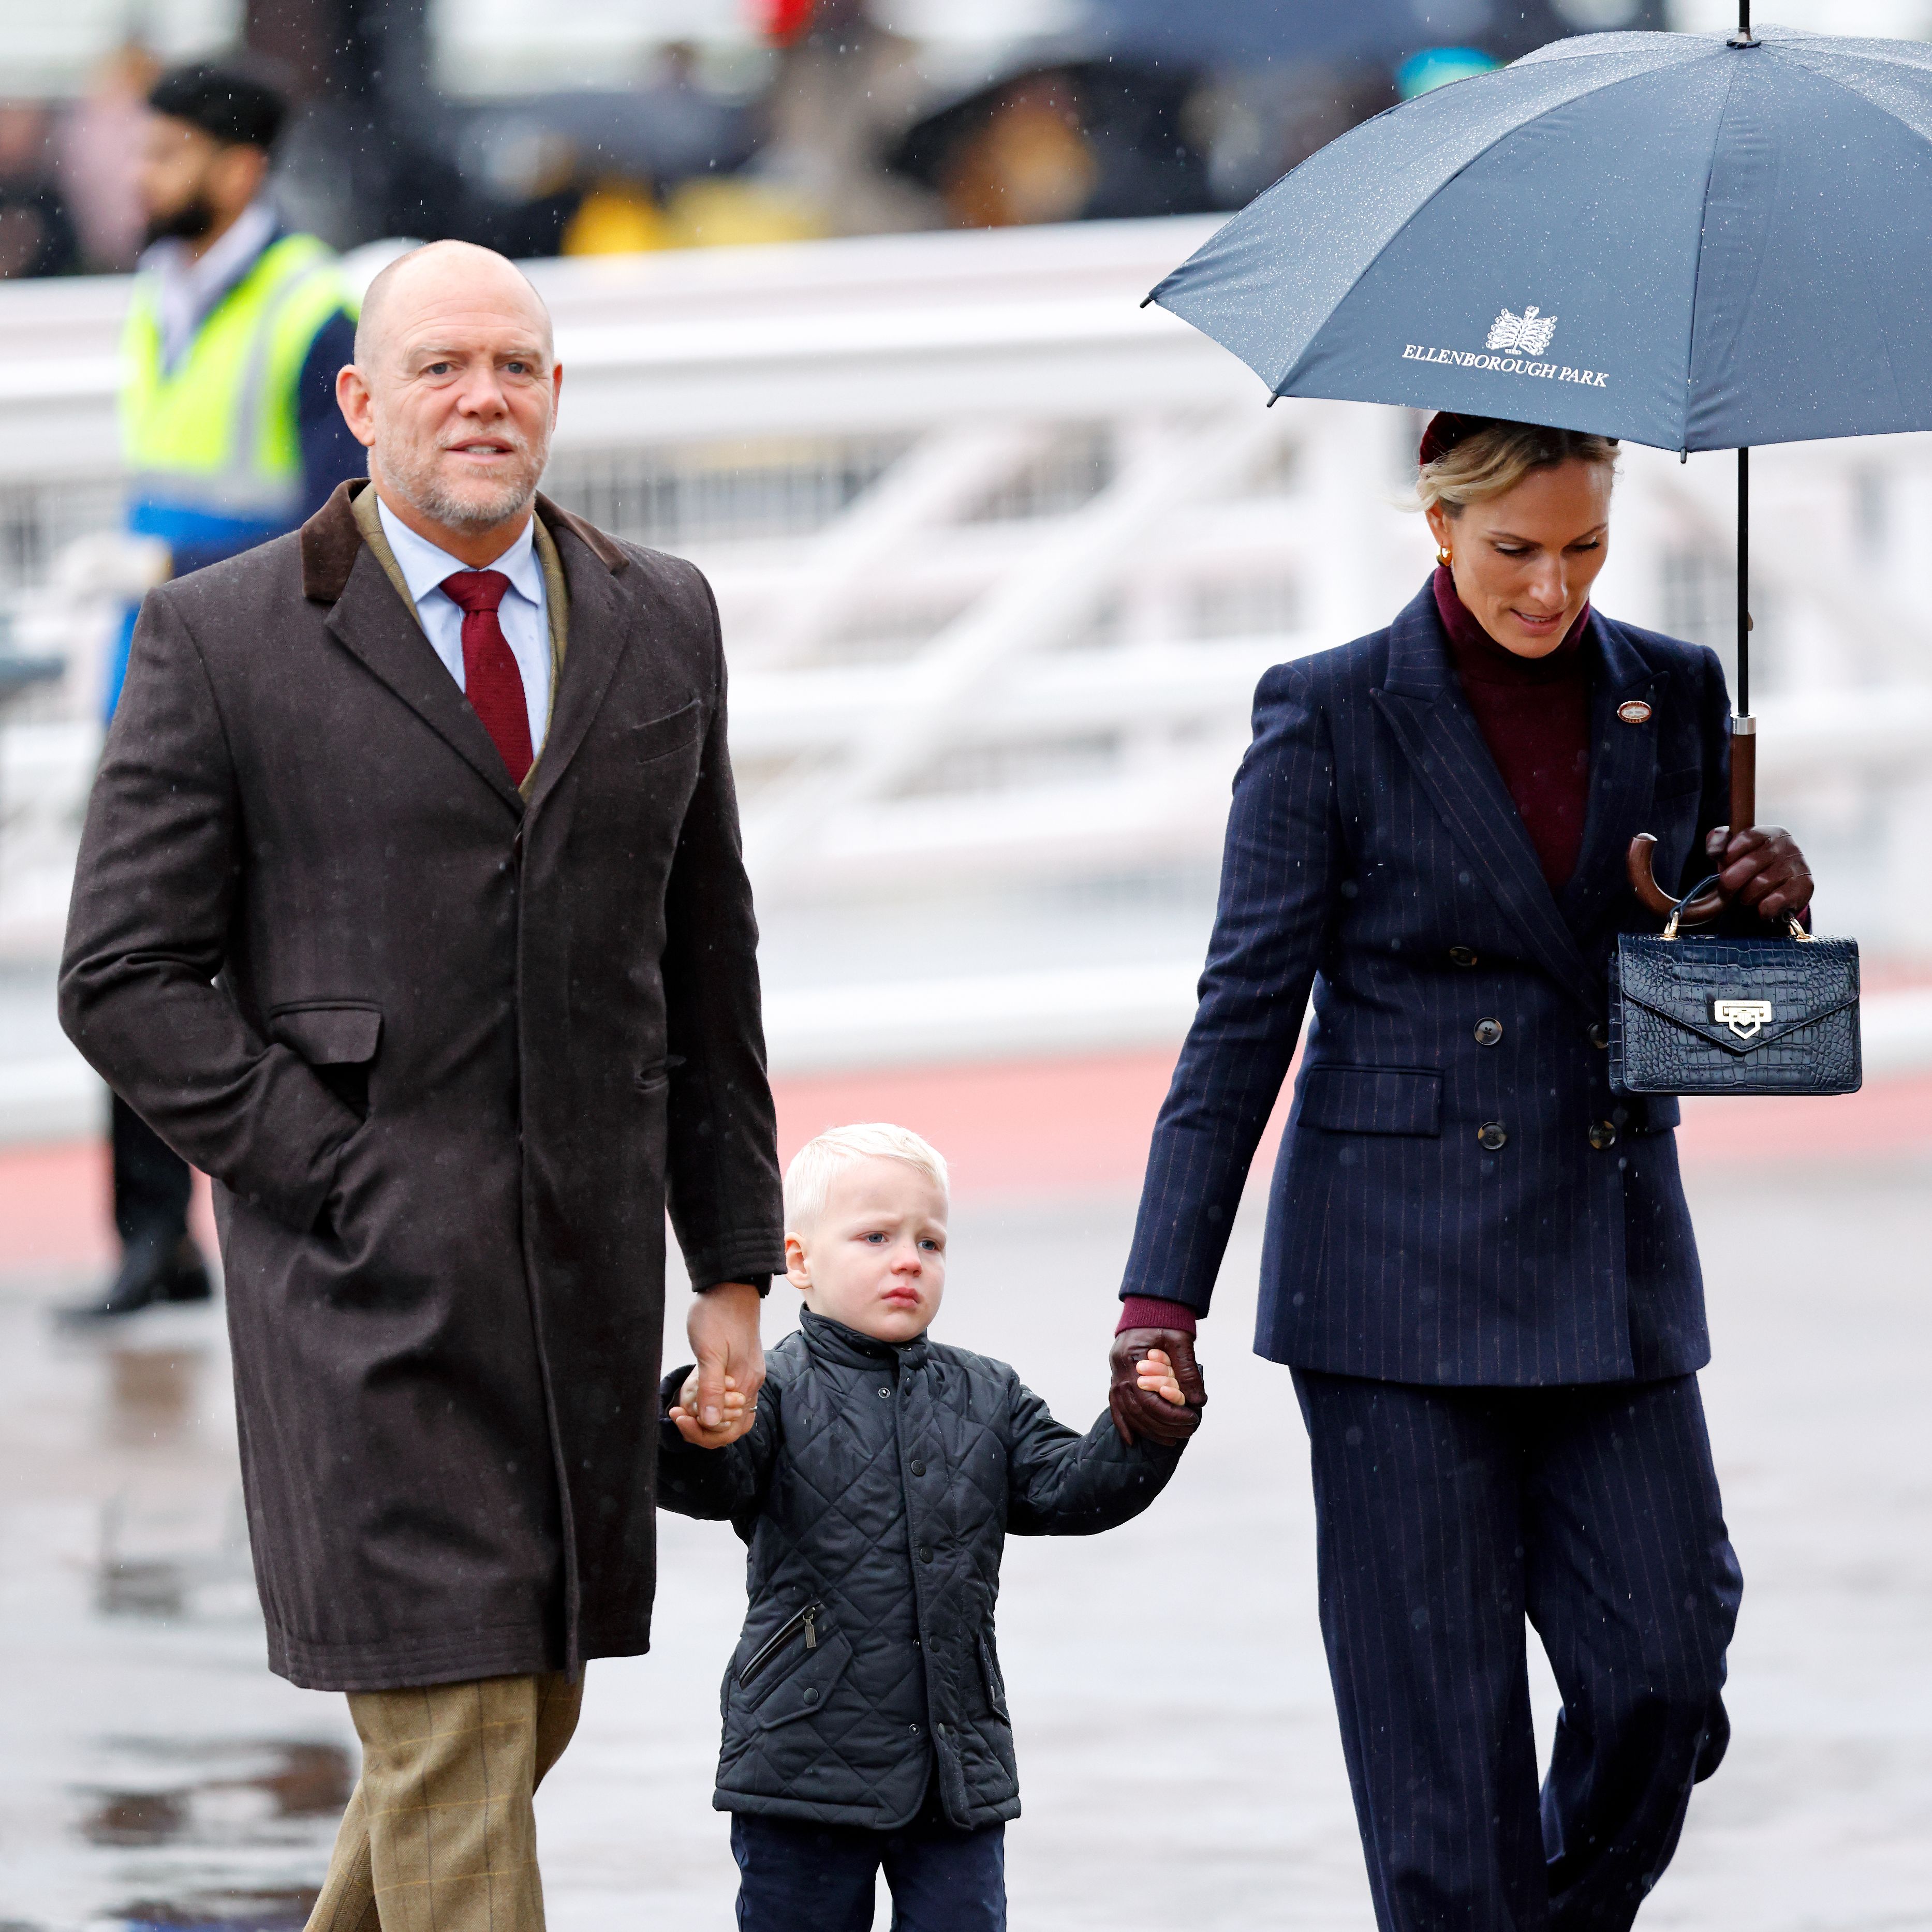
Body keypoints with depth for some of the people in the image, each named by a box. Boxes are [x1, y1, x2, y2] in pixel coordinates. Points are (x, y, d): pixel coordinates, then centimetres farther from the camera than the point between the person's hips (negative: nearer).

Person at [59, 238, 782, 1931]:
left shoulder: (662, 626, 11)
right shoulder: (223, 643, -2)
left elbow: (705, 965, 15)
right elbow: (126, 978, -3)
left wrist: (736, 1265, 12)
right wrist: (331, 1173, -10)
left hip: (590, 1279, 5)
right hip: (367, 1282, -5)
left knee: (533, 1706, 12)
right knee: (449, 1731, -9)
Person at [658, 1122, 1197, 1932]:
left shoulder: (986, 1400, 10)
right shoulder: (776, 1391, -5)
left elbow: (1067, 1490, 6)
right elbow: (710, 1486, -20)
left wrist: (1140, 1435, -12)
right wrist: (695, 1437, -43)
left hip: (957, 1766, 4)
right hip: (807, 1761, -4)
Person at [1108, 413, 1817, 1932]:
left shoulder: (1670, 695, 7)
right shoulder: (1334, 718, -4)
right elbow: (1246, 1011, -3)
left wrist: (1767, 905, -8)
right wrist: (1164, 1295, -7)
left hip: (1612, 1268, 4)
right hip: (1406, 1280, -3)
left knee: (1664, 1670, -3)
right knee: (1440, 1706, -4)